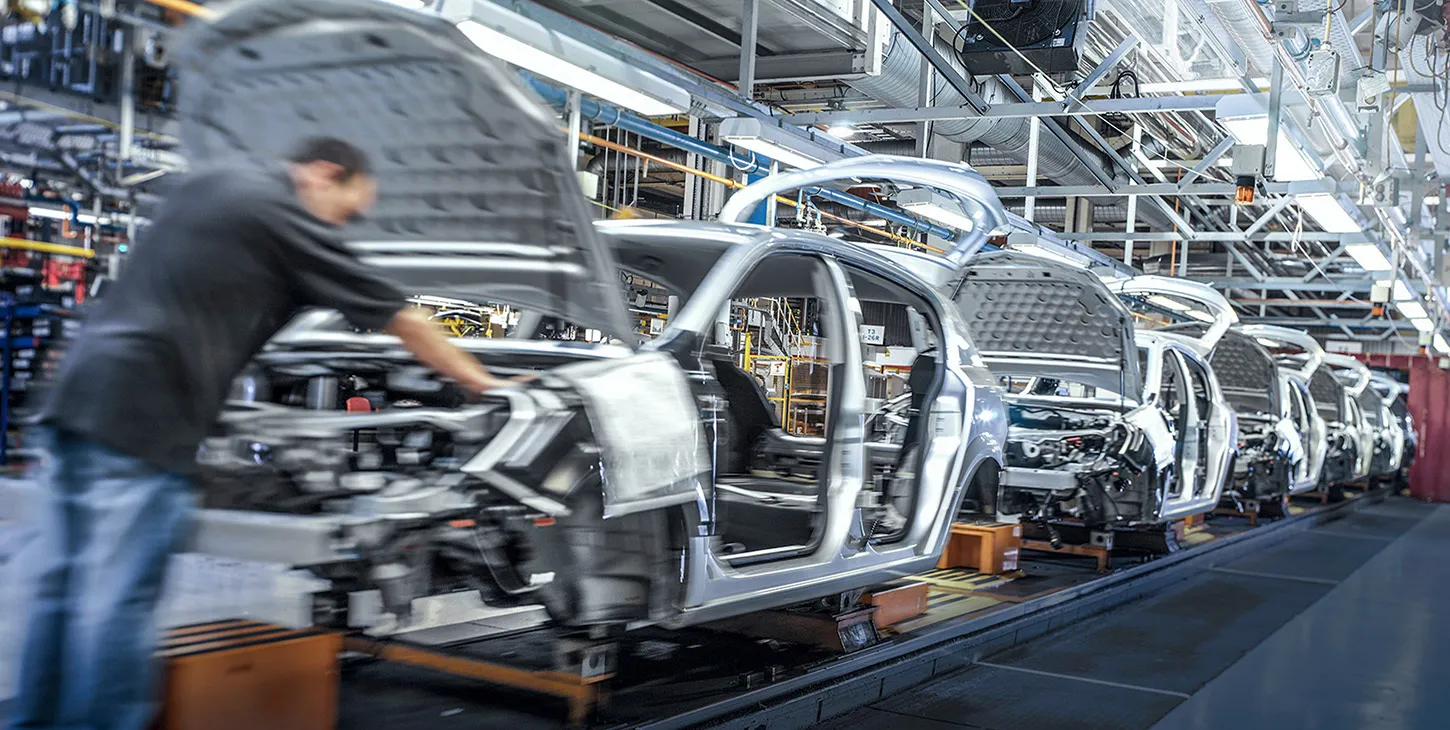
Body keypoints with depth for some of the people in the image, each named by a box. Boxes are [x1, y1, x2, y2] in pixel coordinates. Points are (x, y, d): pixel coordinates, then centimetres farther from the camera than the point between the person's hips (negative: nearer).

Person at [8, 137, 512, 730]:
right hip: (140, 419, -9)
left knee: (60, 591, 14)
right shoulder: (286, 217, -3)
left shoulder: (206, 188, 22)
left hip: (75, 396, 9)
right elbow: (398, 320, 3)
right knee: (116, 604, -4)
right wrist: (480, 382, 13)